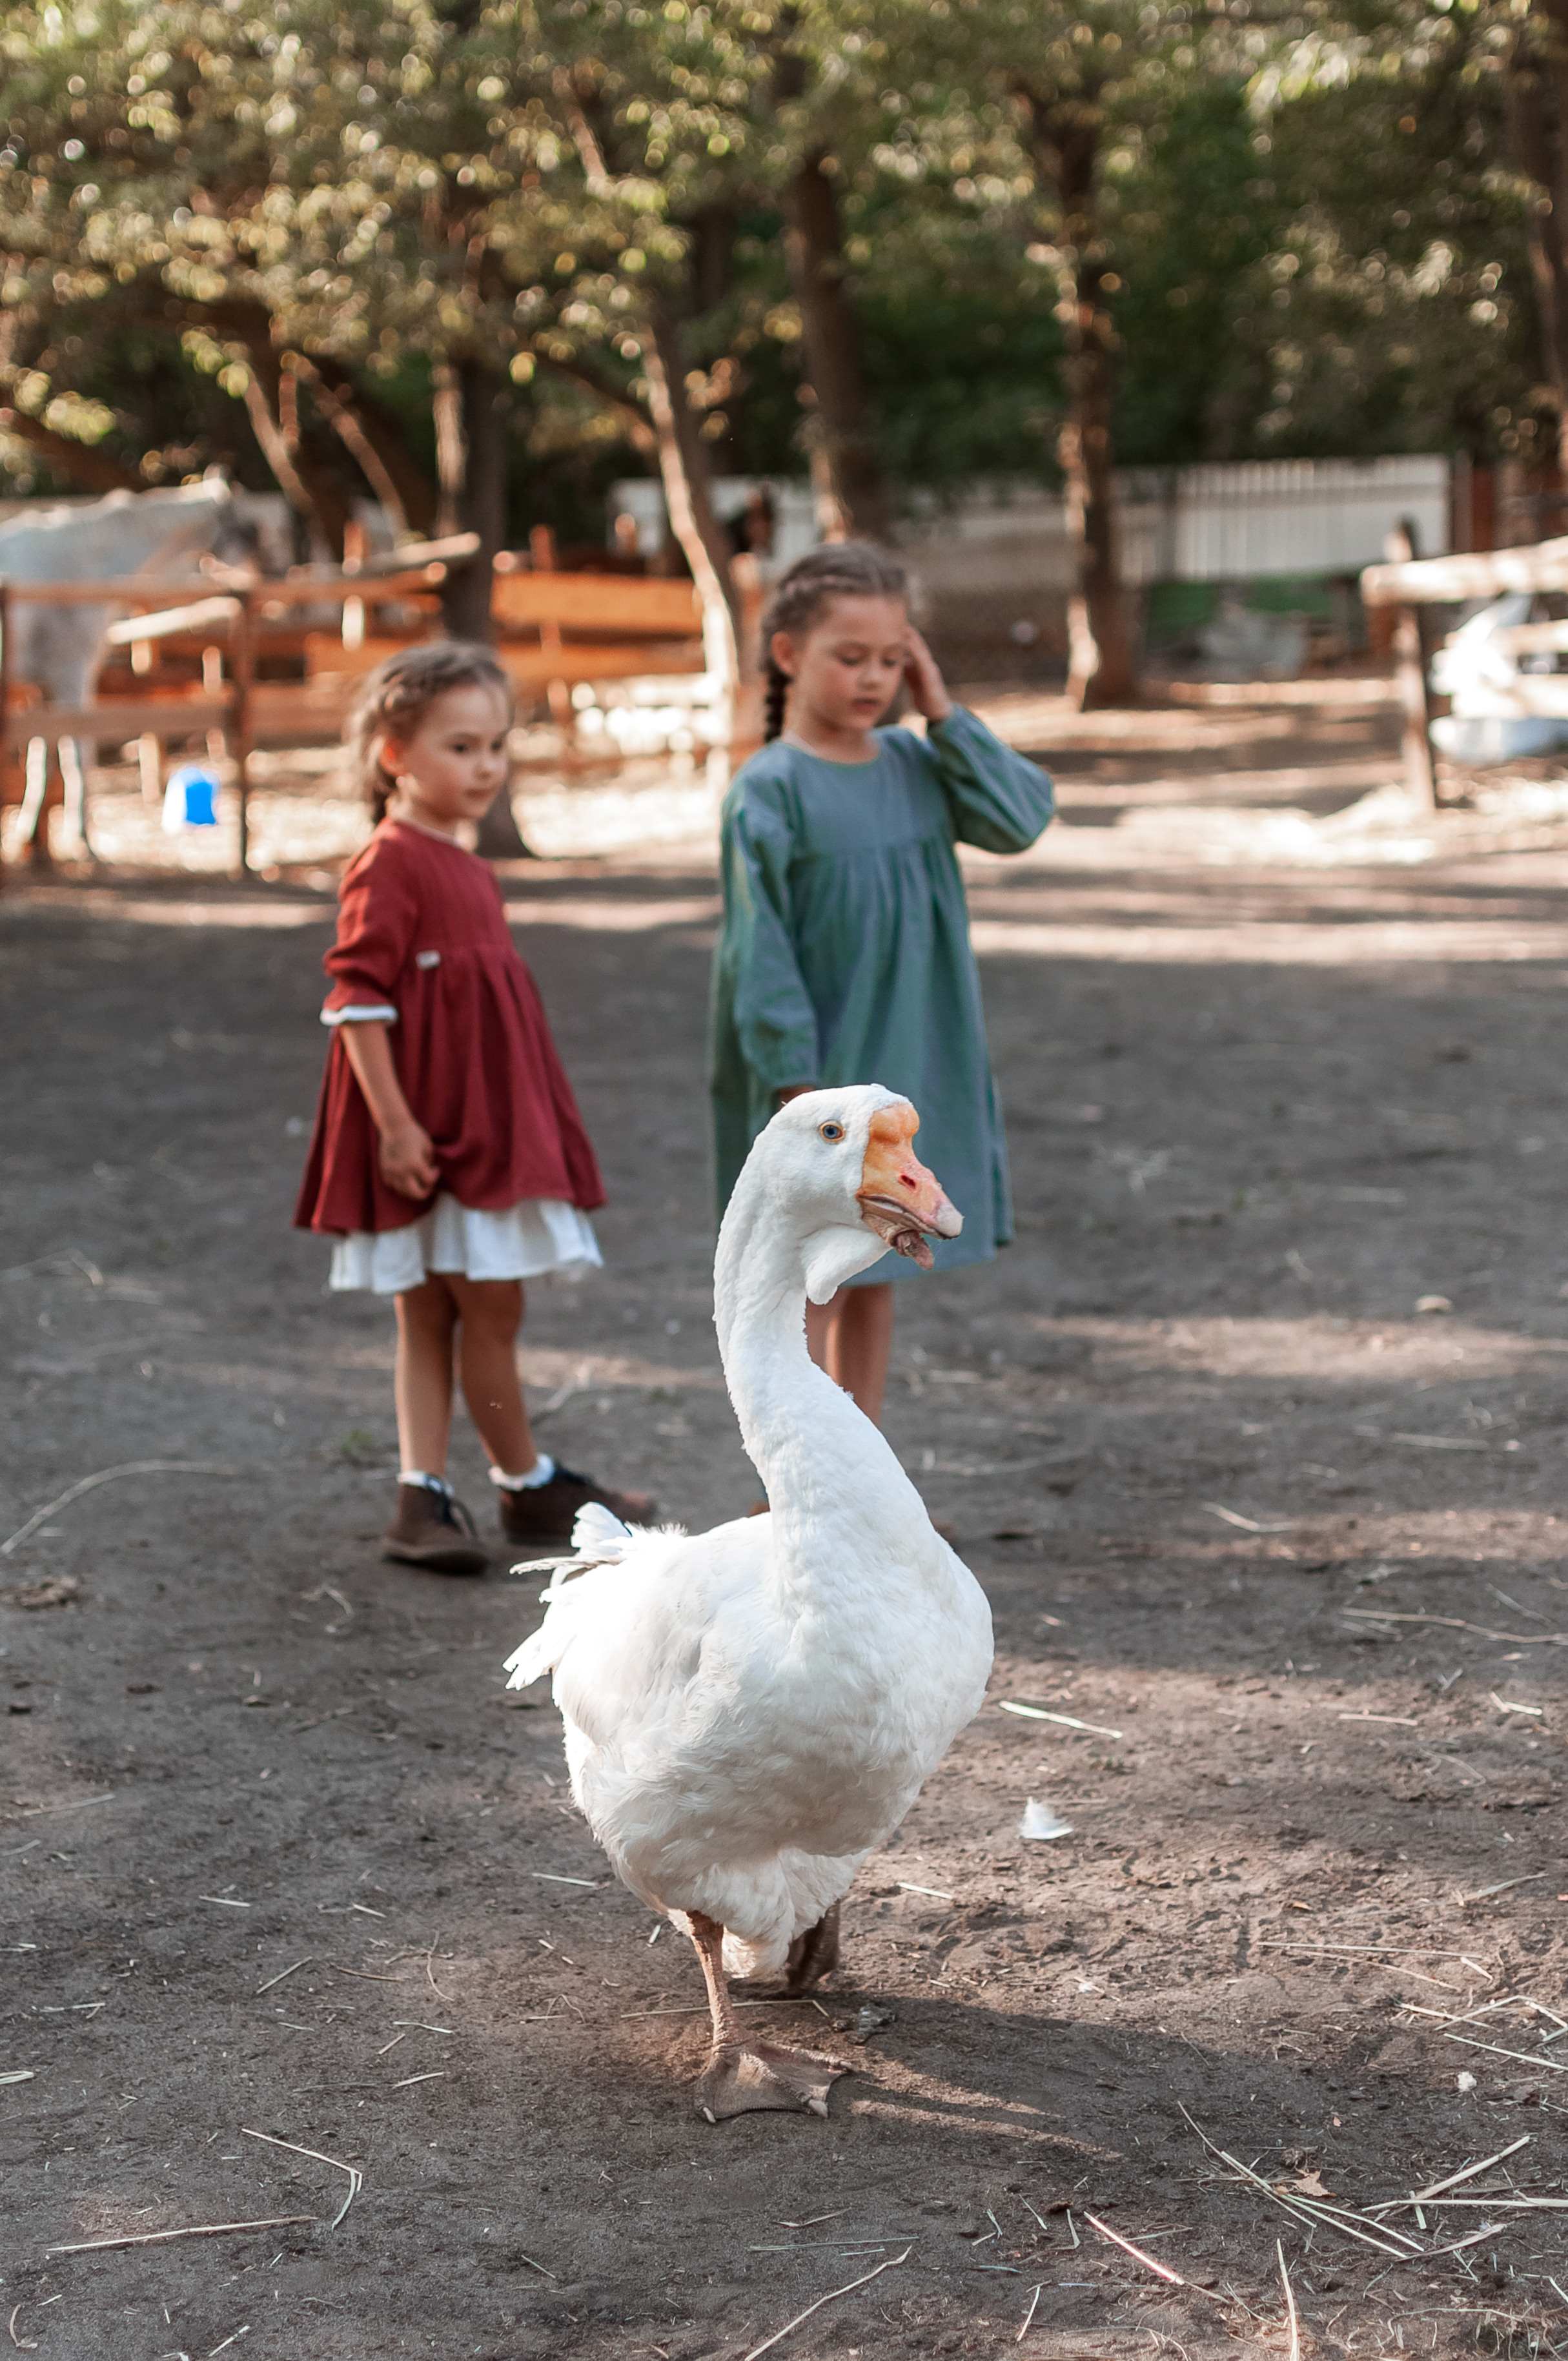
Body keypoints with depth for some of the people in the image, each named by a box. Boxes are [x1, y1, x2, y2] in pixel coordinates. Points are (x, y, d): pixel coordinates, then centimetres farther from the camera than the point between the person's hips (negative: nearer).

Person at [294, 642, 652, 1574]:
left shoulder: (467, 869, 15)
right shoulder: (389, 867, -14)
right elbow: (358, 998, -18)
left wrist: (523, 1130, 22)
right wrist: (393, 1122, -21)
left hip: (482, 1128, 9)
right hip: (428, 1138, -9)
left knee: (434, 1320, 9)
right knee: (492, 1309, -2)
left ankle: (425, 1498, 11)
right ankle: (531, 1487, 11)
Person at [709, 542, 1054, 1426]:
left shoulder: (914, 763, 7)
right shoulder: (770, 790, -12)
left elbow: (1022, 818, -1)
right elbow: (760, 948, -14)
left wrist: (945, 714, -4)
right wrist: (797, 1081, -17)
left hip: (916, 1071, 6)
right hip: (818, 1074, -6)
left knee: (875, 1279, 14)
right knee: (811, 1285, 1)